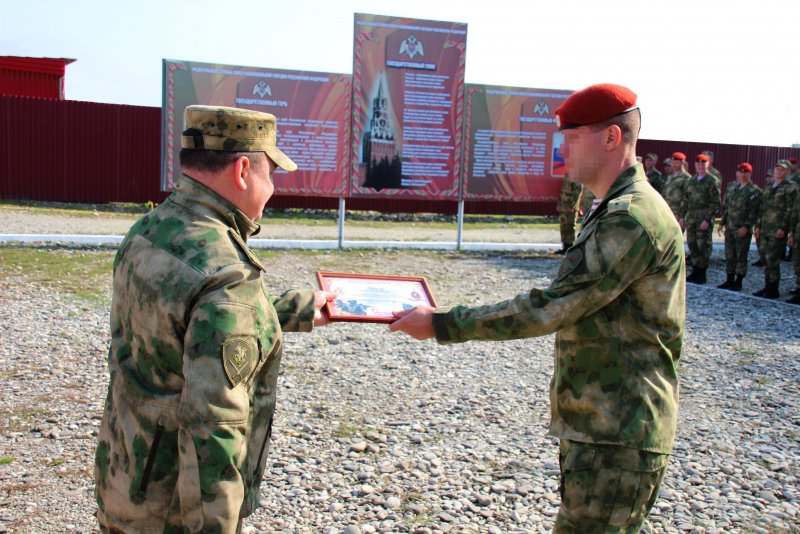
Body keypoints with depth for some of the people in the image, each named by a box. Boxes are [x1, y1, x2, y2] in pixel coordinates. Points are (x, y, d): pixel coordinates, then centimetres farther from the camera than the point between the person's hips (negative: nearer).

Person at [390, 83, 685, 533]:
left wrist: (442, 325, -19)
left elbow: (553, 308, -24)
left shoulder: (633, 218, -20)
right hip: (597, 427, 10)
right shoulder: (618, 212, 15)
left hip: (618, 437, -10)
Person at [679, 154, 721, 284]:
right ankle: (695, 272, 18)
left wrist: (708, 219, -14)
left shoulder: (712, 182, -3)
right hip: (691, 218, 5)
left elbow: (715, 204, -6)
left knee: (703, 245, -3)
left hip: (704, 219, -5)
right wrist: (682, 216, 10)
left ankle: (702, 274, 5)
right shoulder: (690, 181, 14)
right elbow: (685, 200, 18)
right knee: (692, 244, 7)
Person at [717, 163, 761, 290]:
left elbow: (754, 211, -11)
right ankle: (729, 280, 20)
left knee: (741, 256, 2)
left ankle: (738, 282, 10)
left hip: (743, 230, -5)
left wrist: (746, 226, -17)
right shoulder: (731, 186, 11)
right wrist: (722, 223, 11)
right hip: (730, 227, 5)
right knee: (729, 255, 11)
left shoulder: (754, 191, -6)